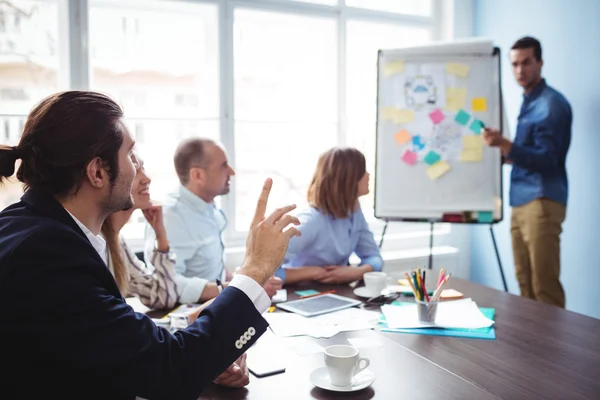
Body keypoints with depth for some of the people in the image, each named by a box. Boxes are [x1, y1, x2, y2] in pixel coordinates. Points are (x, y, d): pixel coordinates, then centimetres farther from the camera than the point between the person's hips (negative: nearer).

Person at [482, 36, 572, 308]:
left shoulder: (551, 104, -8)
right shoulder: (528, 102, 19)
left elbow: (546, 160, -15)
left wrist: (504, 144, -25)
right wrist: (506, 153, 11)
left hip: (542, 202, -8)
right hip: (521, 203, 8)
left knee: (545, 288, -7)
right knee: (525, 285, 9)